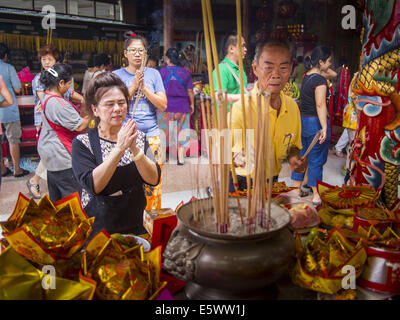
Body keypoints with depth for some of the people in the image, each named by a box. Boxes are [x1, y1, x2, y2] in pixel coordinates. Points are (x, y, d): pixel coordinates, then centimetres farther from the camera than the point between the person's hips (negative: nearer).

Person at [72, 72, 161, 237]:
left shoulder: (138, 137, 1)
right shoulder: (82, 143, -8)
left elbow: (154, 179, -10)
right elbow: (93, 185, -22)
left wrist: (134, 148, -24)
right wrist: (120, 147, -27)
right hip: (97, 230, -3)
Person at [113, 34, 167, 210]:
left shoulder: (153, 74, 9)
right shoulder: (117, 75, 5)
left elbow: (163, 105, 1)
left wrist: (144, 88, -9)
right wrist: (134, 86, -12)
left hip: (151, 134, 2)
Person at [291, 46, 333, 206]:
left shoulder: (306, 76, 9)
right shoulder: (320, 80, -18)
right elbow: (320, 105, -27)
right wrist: (324, 128, -29)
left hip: (302, 120, 8)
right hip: (315, 122, -8)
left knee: (301, 155, 17)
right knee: (316, 159, 4)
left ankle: (296, 188, 28)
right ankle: (315, 194, 16)